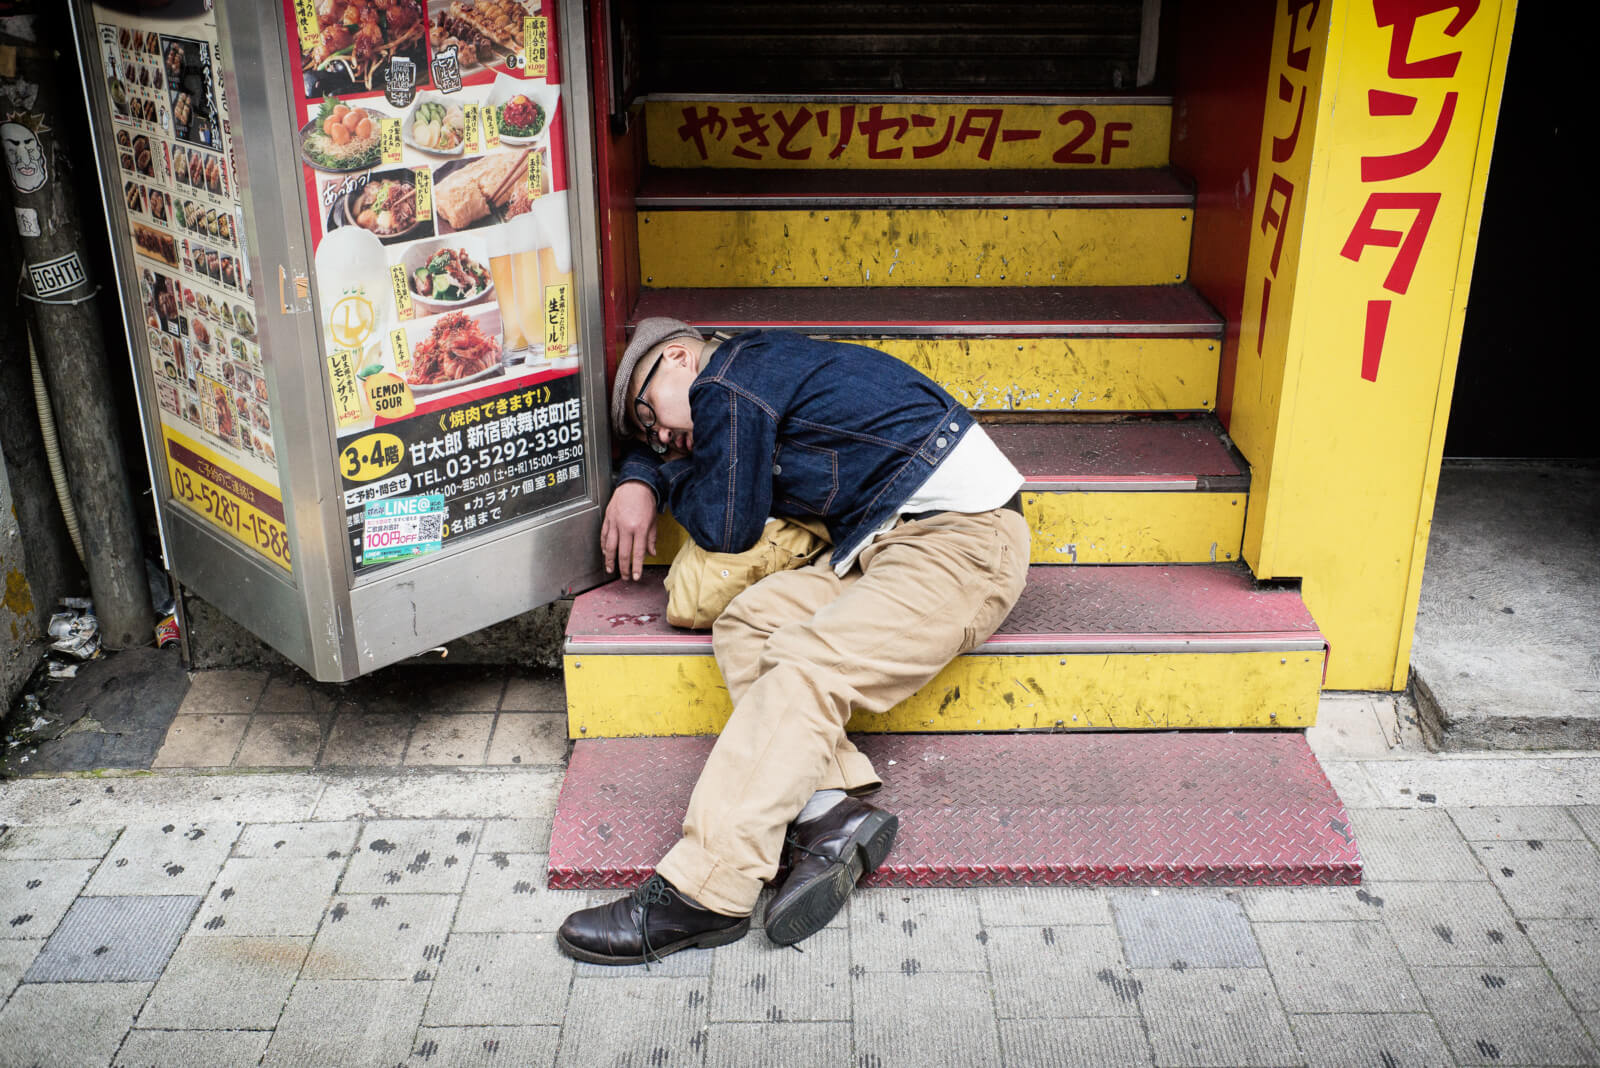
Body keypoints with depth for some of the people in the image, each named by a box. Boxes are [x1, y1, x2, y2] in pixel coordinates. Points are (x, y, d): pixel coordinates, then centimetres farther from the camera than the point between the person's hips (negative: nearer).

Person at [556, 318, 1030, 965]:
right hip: (891, 542, 10)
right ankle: (831, 815, -20)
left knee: (804, 668, -25)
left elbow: (726, 530, -2)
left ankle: (699, 894, -28)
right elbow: (661, 441, 36)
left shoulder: (727, 380, -7)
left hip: (962, 539, -10)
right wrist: (638, 481, 14)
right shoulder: (762, 367, 22)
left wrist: (674, 479, 16)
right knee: (747, 624, -6)